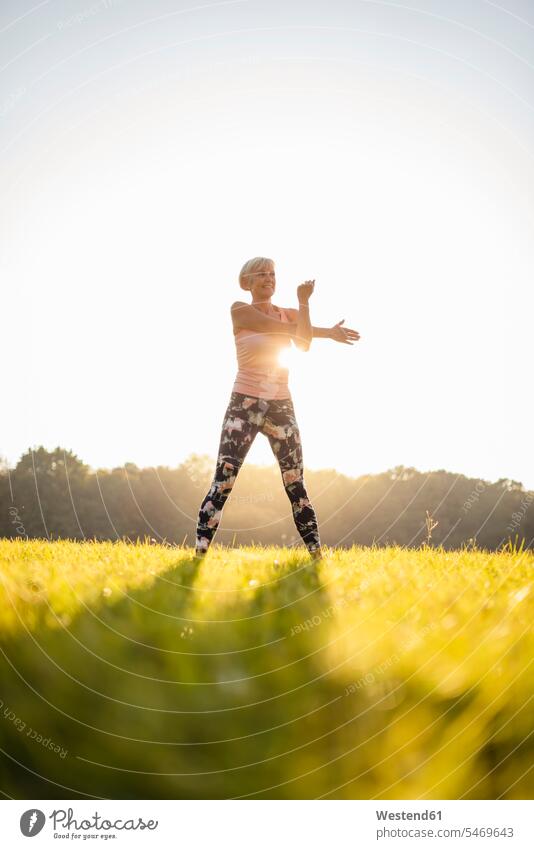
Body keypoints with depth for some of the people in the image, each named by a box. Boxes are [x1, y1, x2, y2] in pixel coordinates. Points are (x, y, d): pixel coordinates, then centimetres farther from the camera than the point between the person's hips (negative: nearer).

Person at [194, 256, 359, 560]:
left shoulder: (289, 314, 12)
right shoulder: (240, 309, -1)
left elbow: (304, 344, -9)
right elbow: (284, 328, -10)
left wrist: (304, 303, -16)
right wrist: (327, 332, 0)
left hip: (281, 406, 4)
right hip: (245, 404, -4)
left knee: (296, 484, 5)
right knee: (222, 482, -11)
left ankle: (317, 554, 8)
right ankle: (200, 553, -10)